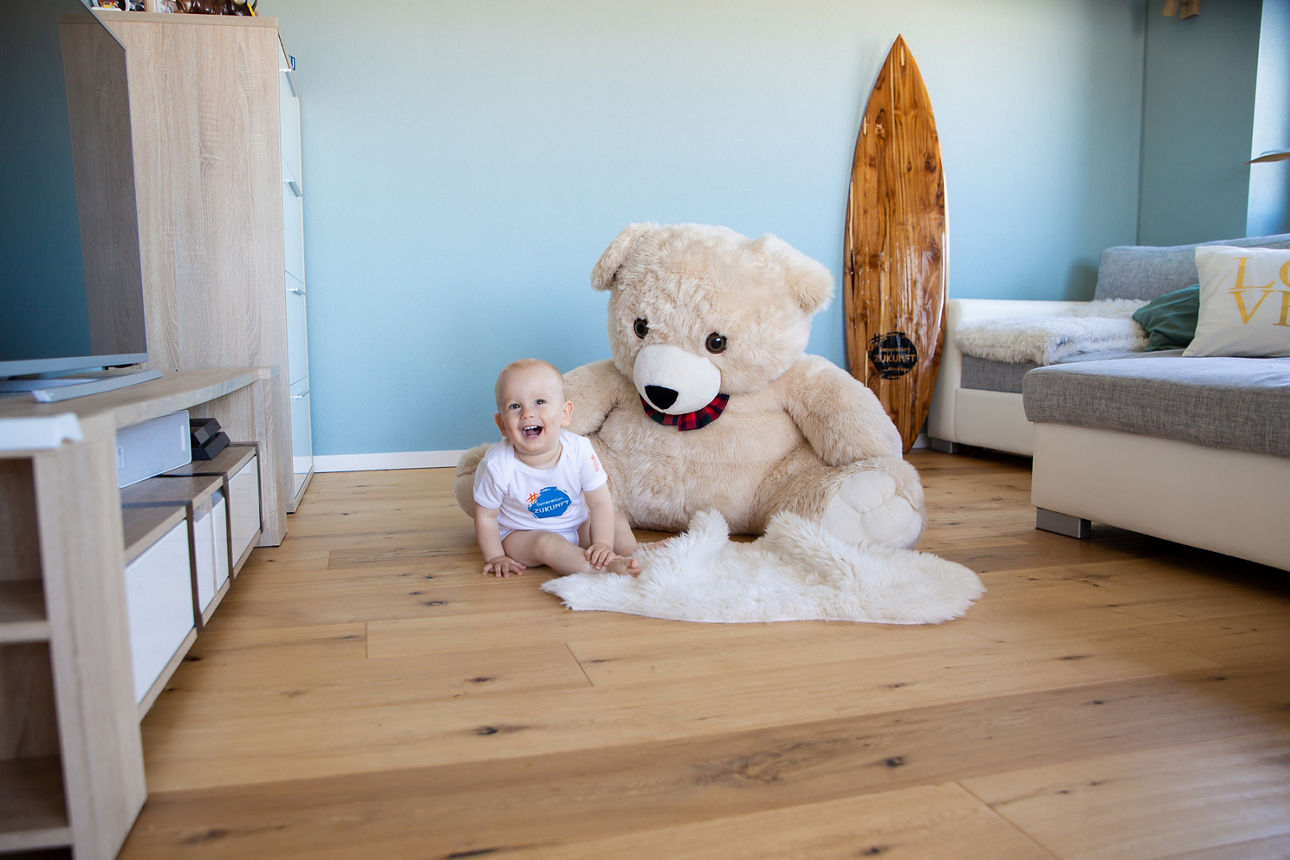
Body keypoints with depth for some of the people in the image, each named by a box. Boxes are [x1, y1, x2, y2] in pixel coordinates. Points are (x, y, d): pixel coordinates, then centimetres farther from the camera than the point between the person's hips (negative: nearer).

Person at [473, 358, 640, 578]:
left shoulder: (579, 450, -21)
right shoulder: (497, 465, -25)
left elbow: (600, 502, -15)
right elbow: (485, 516, -10)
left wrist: (603, 544, -26)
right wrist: (495, 557, -12)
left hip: (577, 528, 4)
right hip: (521, 535, -4)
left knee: (619, 523, -7)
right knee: (547, 543, -33)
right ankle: (607, 567, -31)